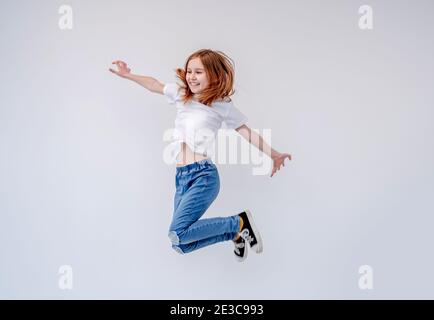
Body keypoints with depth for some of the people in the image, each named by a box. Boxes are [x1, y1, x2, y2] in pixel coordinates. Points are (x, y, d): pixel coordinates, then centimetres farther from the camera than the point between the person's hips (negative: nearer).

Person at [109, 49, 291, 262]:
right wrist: (128, 75, 33)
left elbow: (247, 132, 8)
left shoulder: (222, 105, 2)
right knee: (182, 245, 3)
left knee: (177, 234, -24)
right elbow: (155, 85, 30)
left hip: (203, 175, -6)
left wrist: (273, 155, 6)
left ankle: (239, 223, -5)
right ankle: (235, 232, 21)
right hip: (181, 178, 6)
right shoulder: (181, 94, 15)